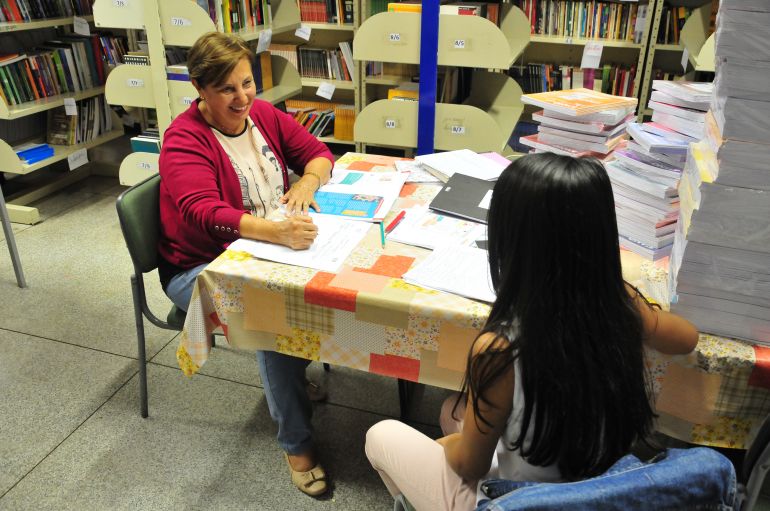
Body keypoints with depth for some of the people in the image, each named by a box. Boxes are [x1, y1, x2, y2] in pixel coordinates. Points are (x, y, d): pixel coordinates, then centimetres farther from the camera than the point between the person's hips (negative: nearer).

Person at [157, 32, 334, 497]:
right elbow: (203, 210, -32)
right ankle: (297, 442, -13)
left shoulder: (263, 114, 3)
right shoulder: (184, 140, -16)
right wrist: (275, 231, -49)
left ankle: (294, 375, 6)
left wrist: (306, 182, -19)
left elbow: (317, 152, 6)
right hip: (203, 268, -6)